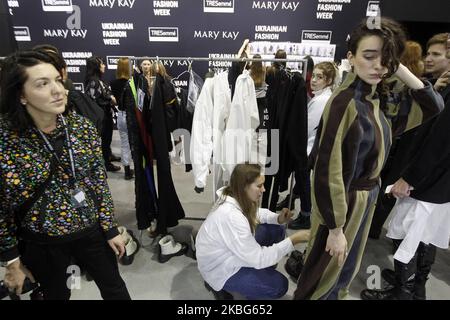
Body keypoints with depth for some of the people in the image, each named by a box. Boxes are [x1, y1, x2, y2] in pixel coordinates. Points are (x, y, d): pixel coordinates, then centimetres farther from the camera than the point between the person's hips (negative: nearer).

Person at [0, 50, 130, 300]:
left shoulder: (82, 126, -11)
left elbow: (99, 180, -5)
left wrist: (111, 228, -2)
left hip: (91, 230, 2)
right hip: (41, 242, -1)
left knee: (114, 289, 19)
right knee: (56, 295, 25)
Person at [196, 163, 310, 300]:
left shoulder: (237, 197, -12)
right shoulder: (231, 216, -38)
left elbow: (255, 214, 9)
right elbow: (258, 258, -30)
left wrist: (278, 218, -11)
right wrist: (293, 240, -27)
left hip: (232, 252, 8)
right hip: (220, 268, -8)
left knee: (276, 230, 1)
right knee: (279, 285, -8)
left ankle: (261, 272, 16)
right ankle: (223, 286, 4)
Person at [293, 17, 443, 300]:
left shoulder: (378, 100, 0)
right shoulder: (345, 103, -25)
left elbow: (433, 107, 7)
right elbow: (329, 171, -26)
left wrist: (400, 70, -5)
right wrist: (335, 229, -19)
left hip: (366, 196, 8)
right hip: (345, 199, -8)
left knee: (348, 266, 28)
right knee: (327, 269, 15)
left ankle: (335, 294, 54)